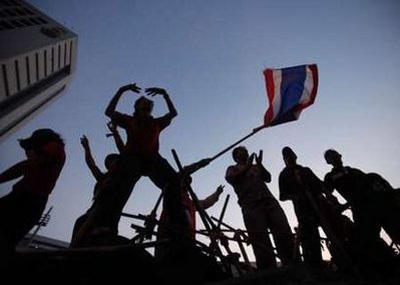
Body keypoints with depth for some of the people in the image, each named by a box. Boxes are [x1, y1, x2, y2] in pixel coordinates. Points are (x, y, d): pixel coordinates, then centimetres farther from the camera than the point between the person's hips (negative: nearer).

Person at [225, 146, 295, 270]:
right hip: (251, 205, -3)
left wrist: (260, 165, 0)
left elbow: (268, 178, 15)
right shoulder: (233, 168, 22)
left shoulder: (255, 166, 30)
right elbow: (229, 178, -1)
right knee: (261, 242, -14)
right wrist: (246, 166, -3)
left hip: (269, 200, 4)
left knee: (285, 233, -13)